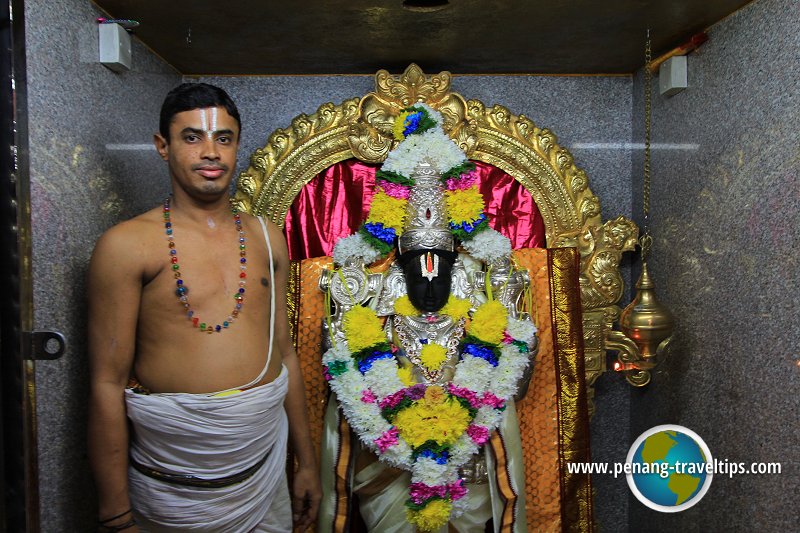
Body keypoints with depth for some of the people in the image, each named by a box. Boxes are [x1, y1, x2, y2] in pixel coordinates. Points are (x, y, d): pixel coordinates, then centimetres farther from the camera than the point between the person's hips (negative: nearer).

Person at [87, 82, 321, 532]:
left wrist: (307, 460, 11)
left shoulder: (267, 238, 5)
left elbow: (283, 351, 9)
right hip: (170, 491, -4)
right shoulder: (127, 245, -10)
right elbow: (108, 384, -10)